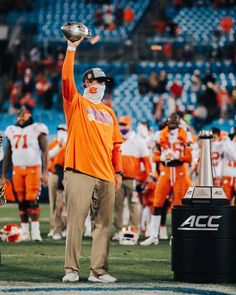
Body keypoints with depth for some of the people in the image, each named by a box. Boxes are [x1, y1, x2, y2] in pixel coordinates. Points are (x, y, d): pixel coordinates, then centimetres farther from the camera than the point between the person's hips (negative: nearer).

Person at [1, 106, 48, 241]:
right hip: (17, 169, 4)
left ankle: (36, 232, -9)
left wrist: (45, 172, -13)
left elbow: (45, 151, -4)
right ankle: (25, 233, 8)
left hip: (33, 169, -4)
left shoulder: (37, 130, -2)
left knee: (32, 200, -12)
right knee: (21, 202, 4)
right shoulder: (12, 131, 12)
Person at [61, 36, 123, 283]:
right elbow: (67, 78, -9)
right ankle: (71, 269, -6)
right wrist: (71, 49, -14)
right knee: (75, 221, -8)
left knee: (103, 224, 4)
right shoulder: (76, 103, 7)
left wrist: (118, 171, 13)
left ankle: (98, 270, 8)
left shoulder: (109, 112, 20)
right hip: (79, 173, -5)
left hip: (105, 177, 5)